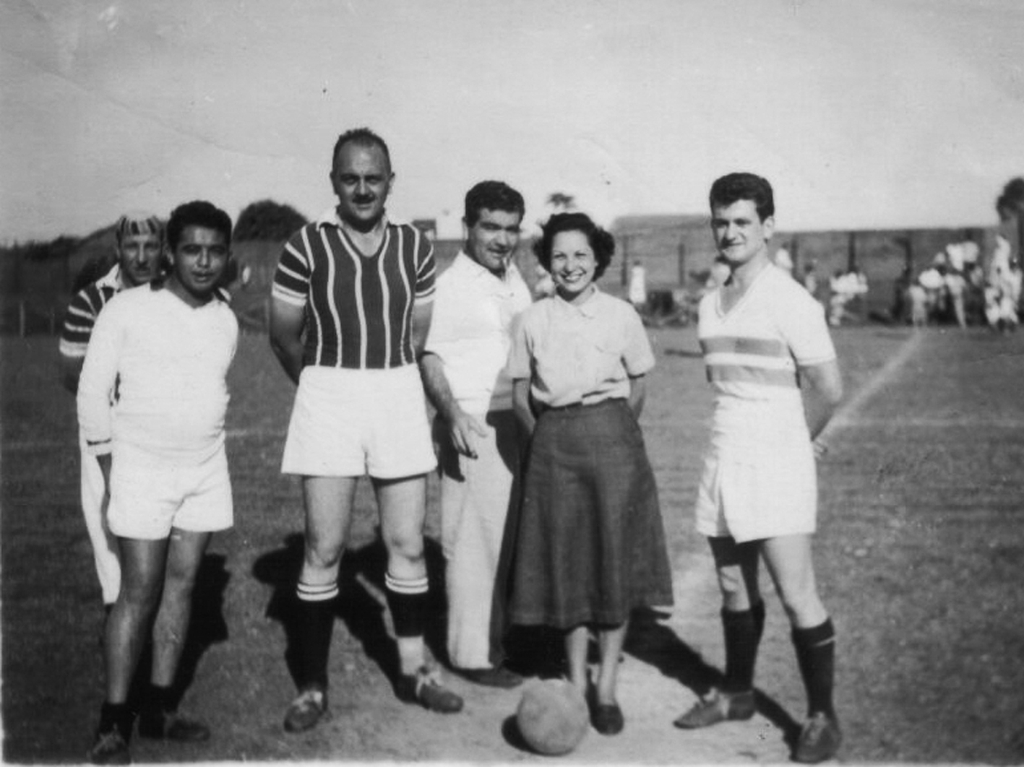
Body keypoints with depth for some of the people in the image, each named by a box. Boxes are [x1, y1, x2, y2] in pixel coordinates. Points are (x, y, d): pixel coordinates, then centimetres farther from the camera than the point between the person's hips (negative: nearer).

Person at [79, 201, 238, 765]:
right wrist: (110, 472, -7)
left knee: (182, 584, 7)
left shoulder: (226, 320, 6)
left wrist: (205, 443, 10)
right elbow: (92, 390, -5)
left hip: (206, 469, 5)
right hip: (141, 468, -4)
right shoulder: (128, 310, -7)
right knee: (139, 592, -5)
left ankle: (159, 709, 16)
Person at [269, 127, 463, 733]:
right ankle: (313, 686, 13)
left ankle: (413, 669, 23)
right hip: (327, 399, -3)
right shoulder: (306, 247, -6)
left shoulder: (415, 248, 3)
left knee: (408, 545, 8)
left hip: (400, 395, 3)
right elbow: (284, 336, 2)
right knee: (324, 550, 0)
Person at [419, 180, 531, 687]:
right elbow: (429, 358, -13)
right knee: (474, 539, -3)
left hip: (518, 423, 8)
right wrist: (452, 413, -26)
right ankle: (472, 652, 7)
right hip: (473, 427, -8)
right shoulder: (449, 285, -10)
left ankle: (507, 637, 25)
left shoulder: (514, 278, 15)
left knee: (514, 534, 13)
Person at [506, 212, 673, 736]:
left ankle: (607, 688, 14)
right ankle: (576, 682, 20)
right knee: (567, 565, 6)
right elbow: (519, 397, 9)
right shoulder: (532, 321, 3)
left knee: (616, 563, 2)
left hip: (612, 438, -1)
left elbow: (637, 387, 10)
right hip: (553, 446, 1)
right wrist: (550, 437, 3)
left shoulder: (621, 315, 1)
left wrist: (610, 432, 7)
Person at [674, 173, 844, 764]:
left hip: (775, 466, -6)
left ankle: (822, 717, 9)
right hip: (722, 460, 6)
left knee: (797, 596, -4)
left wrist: (795, 444, 4)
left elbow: (831, 390, -9)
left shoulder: (791, 301, -10)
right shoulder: (711, 306, 11)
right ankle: (737, 694, 31)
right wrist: (740, 445, 13)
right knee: (734, 588, 15)